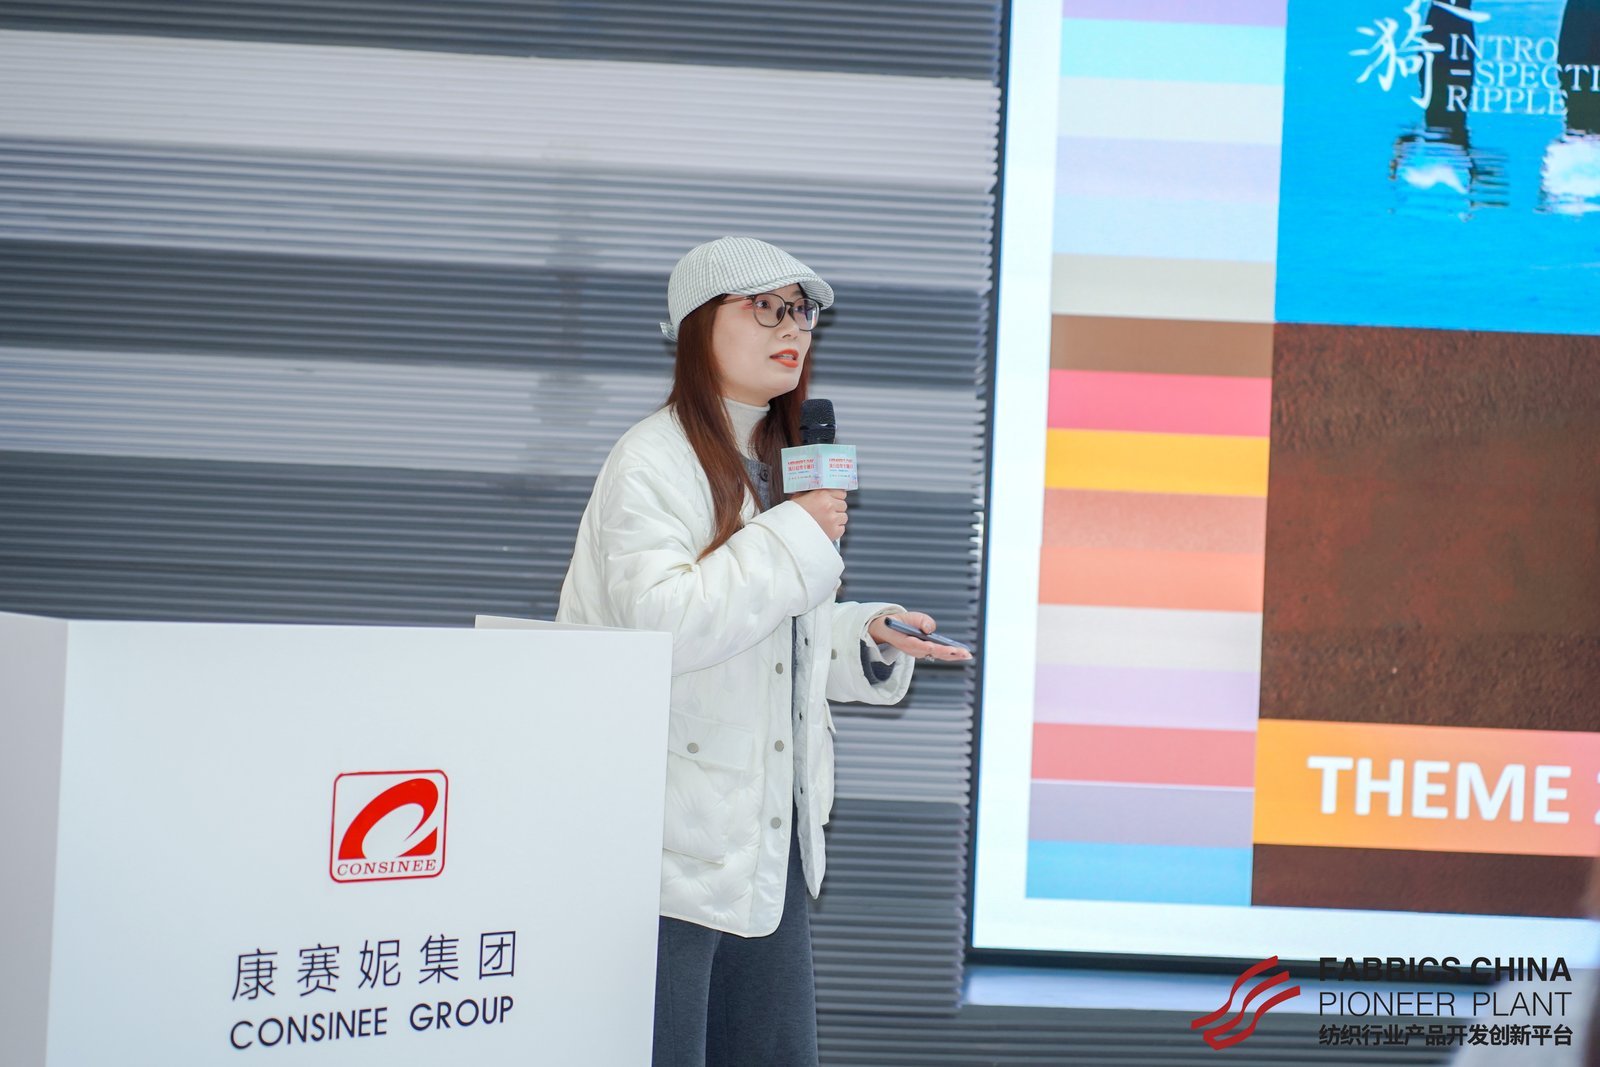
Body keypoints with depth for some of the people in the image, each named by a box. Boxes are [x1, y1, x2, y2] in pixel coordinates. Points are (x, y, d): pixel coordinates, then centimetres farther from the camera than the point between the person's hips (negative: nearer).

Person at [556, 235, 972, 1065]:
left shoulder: (784, 467, 17)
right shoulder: (653, 461, -11)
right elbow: (660, 626, -25)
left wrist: (867, 640, 6)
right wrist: (799, 540, -19)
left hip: (768, 839, 9)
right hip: (670, 846, -8)